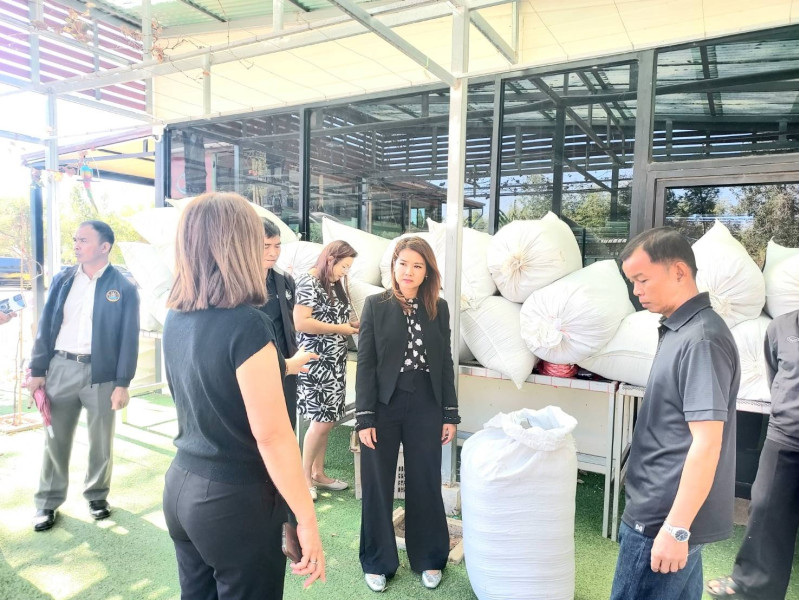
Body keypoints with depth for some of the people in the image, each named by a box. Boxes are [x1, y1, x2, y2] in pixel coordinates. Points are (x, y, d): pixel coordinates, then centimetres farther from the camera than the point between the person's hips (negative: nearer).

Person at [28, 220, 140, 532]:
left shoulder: (123, 288, -5)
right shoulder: (62, 280, 6)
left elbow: (129, 339, -7)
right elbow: (45, 326, 7)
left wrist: (122, 383, -10)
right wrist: (38, 369, 1)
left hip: (101, 373, -3)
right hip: (61, 368, 3)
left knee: (101, 441, 10)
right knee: (55, 439, 11)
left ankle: (97, 495, 29)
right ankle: (47, 502, 26)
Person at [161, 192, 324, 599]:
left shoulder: (175, 318, 1)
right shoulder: (246, 324, -23)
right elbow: (271, 434, -23)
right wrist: (306, 519, -14)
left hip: (181, 485, 8)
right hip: (234, 498, -7)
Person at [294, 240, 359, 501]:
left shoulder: (337, 284, 13)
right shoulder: (308, 282, -13)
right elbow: (300, 323, -21)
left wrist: (354, 325, 3)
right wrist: (339, 329, -16)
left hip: (335, 362, 8)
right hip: (315, 363, -8)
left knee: (327, 420, 12)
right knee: (321, 420, -5)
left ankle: (318, 473, 25)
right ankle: (304, 476, 14)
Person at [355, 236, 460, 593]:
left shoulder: (438, 308, 3)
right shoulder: (376, 305, -4)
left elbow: (445, 363, 6)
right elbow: (365, 363, -6)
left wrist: (450, 414, 4)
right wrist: (364, 417, -10)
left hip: (425, 406, 2)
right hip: (384, 405, -1)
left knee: (426, 484, 12)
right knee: (378, 486, 11)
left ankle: (428, 559, 33)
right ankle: (378, 561, 30)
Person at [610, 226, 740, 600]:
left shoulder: (701, 339, -21)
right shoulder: (680, 330, 9)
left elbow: (707, 444, -24)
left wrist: (676, 527, -21)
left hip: (666, 516, -9)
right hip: (667, 509, 9)